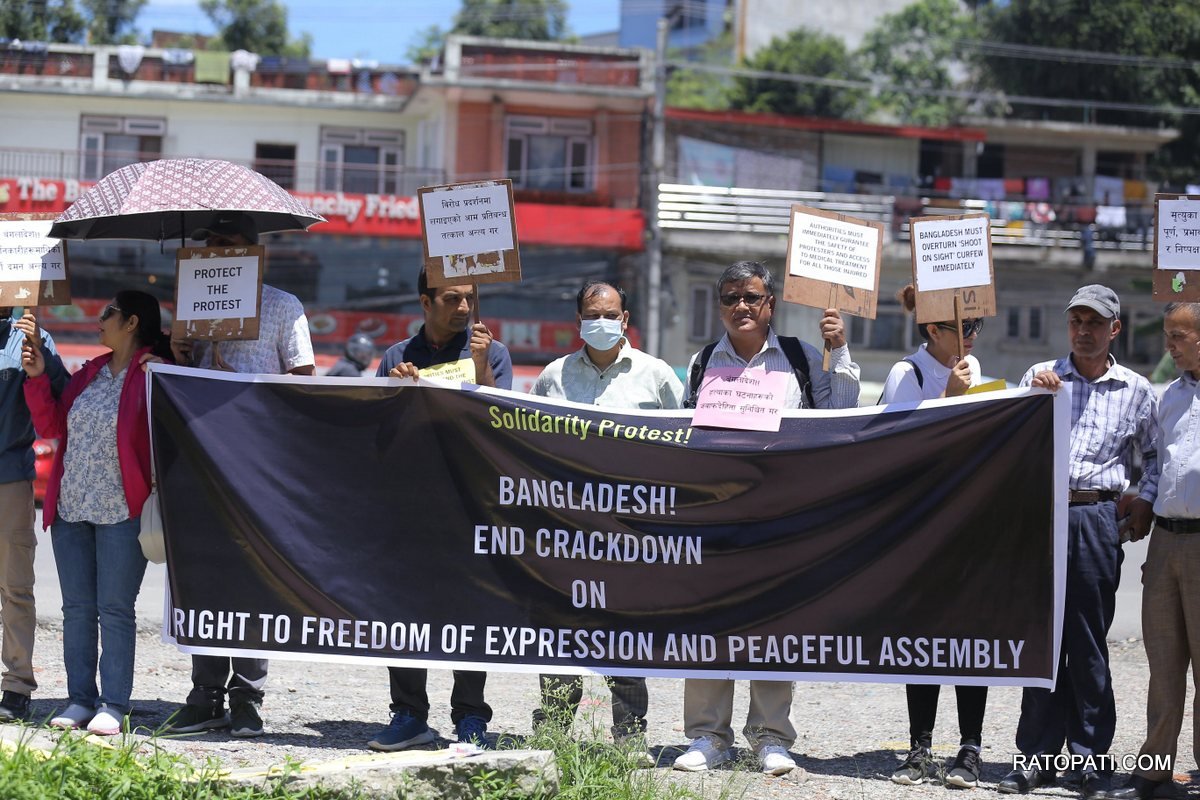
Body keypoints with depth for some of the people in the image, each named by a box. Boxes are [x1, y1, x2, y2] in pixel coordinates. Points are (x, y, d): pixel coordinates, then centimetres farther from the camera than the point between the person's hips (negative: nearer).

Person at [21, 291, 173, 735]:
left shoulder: (155, 375, -7)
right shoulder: (89, 374, 15)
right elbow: (51, 425, 14)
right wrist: (38, 377, 6)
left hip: (121, 513, -7)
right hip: (70, 507, 7)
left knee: (115, 609, -3)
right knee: (77, 608, 9)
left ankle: (114, 704, 3)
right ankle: (81, 699, 16)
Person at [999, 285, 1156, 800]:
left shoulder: (1136, 390, 10)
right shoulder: (1040, 376, 10)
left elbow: (1156, 453, 21)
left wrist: (1145, 499, 7)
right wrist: (1032, 395, -9)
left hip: (1097, 519, -1)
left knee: (1089, 641, 0)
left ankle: (1091, 758, 6)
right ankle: (1038, 756, 8)